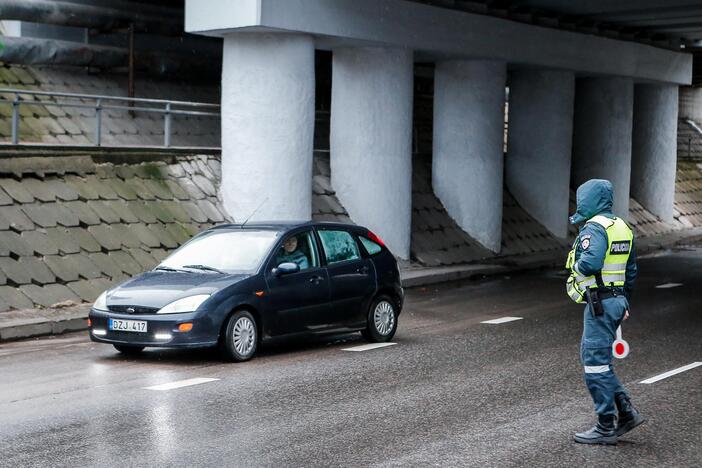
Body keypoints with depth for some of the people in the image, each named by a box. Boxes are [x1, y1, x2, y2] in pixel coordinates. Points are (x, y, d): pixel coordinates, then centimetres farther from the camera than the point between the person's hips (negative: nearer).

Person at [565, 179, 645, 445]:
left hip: (600, 302, -10)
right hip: (616, 299, 10)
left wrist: (575, 265, -8)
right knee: (592, 356, 17)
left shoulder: (594, 228, -14)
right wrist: (625, 303, 26)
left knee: (596, 363, -3)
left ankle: (606, 428, 2)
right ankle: (626, 412, 15)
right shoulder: (621, 227, 15)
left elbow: (590, 263, -30)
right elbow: (631, 270, 21)